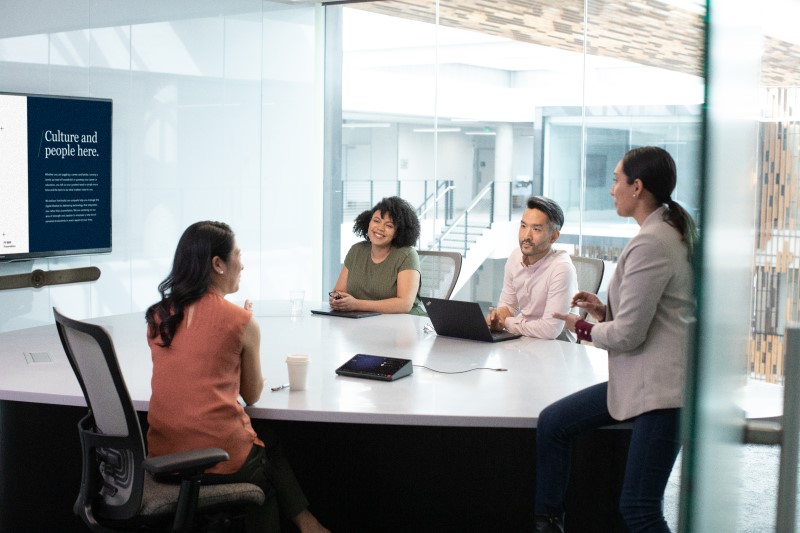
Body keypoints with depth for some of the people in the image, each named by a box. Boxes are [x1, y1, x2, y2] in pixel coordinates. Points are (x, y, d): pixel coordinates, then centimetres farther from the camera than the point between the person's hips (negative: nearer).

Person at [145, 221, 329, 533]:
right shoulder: (241, 321, -7)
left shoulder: (157, 316, 6)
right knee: (271, 453, 29)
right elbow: (252, 395, 6)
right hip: (221, 459, -5)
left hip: (163, 456, 5)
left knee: (262, 452, 30)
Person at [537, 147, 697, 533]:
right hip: (639, 380, 11)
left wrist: (583, 329, 0)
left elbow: (628, 335, -18)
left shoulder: (650, 243, -19)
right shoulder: (671, 231, 13)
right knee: (552, 423, 10)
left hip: (662, 387, -11)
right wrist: (605, 310, 9)